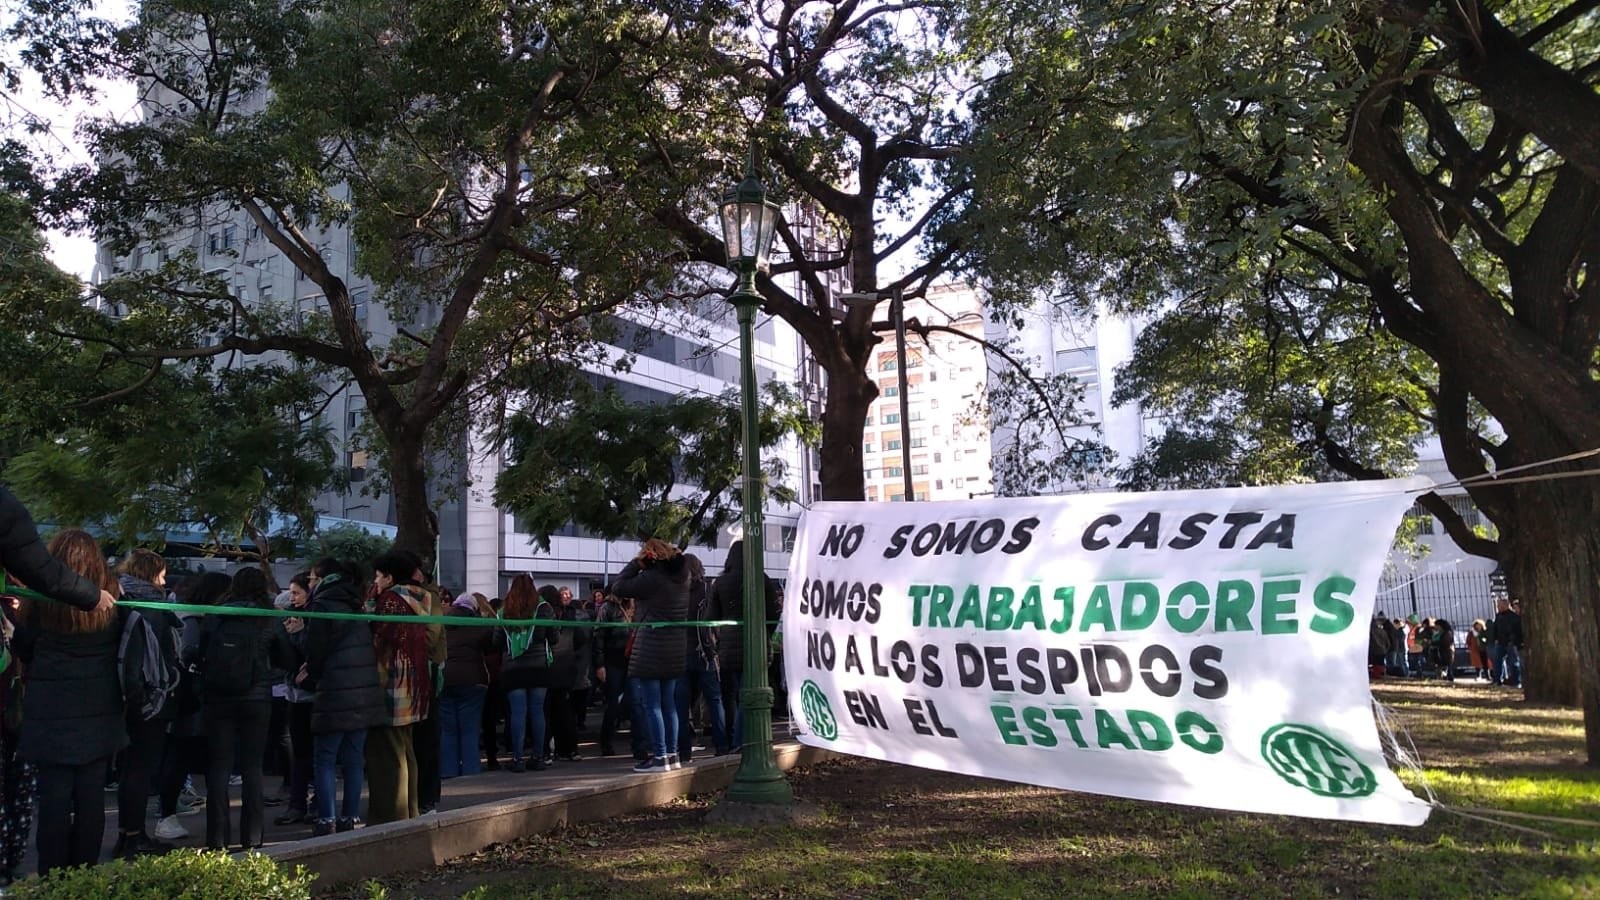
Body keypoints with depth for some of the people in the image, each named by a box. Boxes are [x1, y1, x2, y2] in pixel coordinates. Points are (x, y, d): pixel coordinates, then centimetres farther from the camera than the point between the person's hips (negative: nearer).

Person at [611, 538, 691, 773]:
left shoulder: (652, 577, -16)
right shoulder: (681, 577, 9)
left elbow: (618, 587, -11)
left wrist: (635, 563, -3)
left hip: (651, 650, -8)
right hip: (676, 650, 8)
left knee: (651, 706, -3)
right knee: (669, 704, 13)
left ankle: (659, 757, -4)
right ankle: (672, 755, 17)